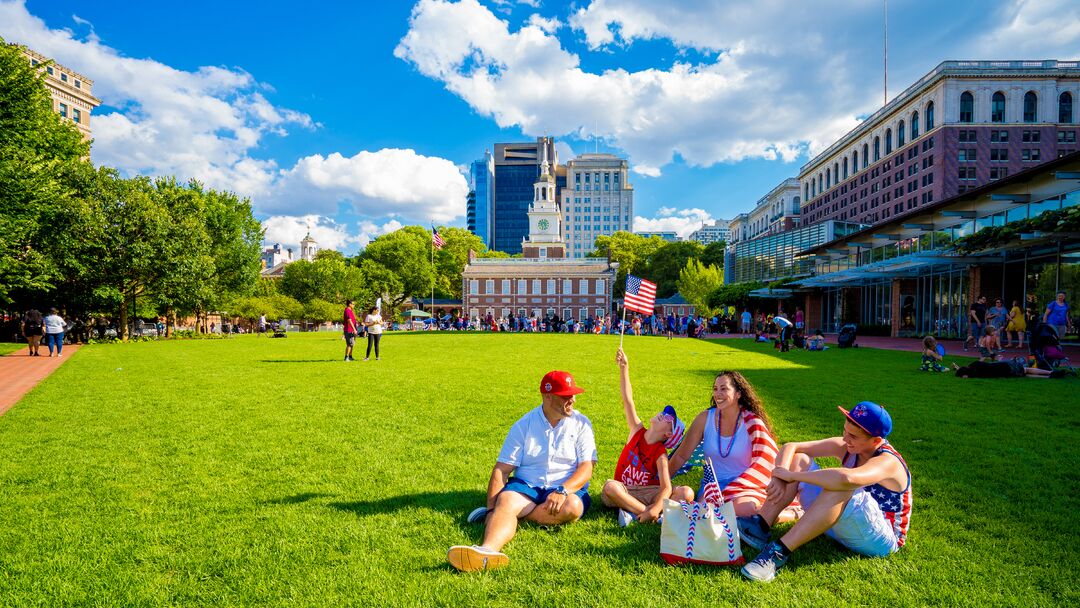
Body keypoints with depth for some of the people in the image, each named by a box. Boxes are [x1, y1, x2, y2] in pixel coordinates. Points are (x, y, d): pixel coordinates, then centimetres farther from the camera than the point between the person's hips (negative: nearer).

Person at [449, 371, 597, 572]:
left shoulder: (581, 424, 2)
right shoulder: (524, 425, 2)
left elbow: (587, 468, -7)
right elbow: (502, 469, -2)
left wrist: (562, 491, -26)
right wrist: (491, 509, -14)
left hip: (567, 488, 0)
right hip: (526, 485, 0)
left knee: (572, 507, -33)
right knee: (506, 502, -31)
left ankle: (509, 513, -22)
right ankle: (488, 550, -60)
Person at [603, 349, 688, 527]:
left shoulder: (660, 453, -8)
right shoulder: (637, 431, -1)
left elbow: (666, 487, -18)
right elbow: (628, 400, -11)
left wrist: (656, 508, -39)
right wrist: (624, 368, -19)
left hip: (646, 493, -1)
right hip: (622, 491, 1)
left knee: (687, 494, -25)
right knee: (610, 486, -35)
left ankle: (634, 512, -33)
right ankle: (654, 516, -29)